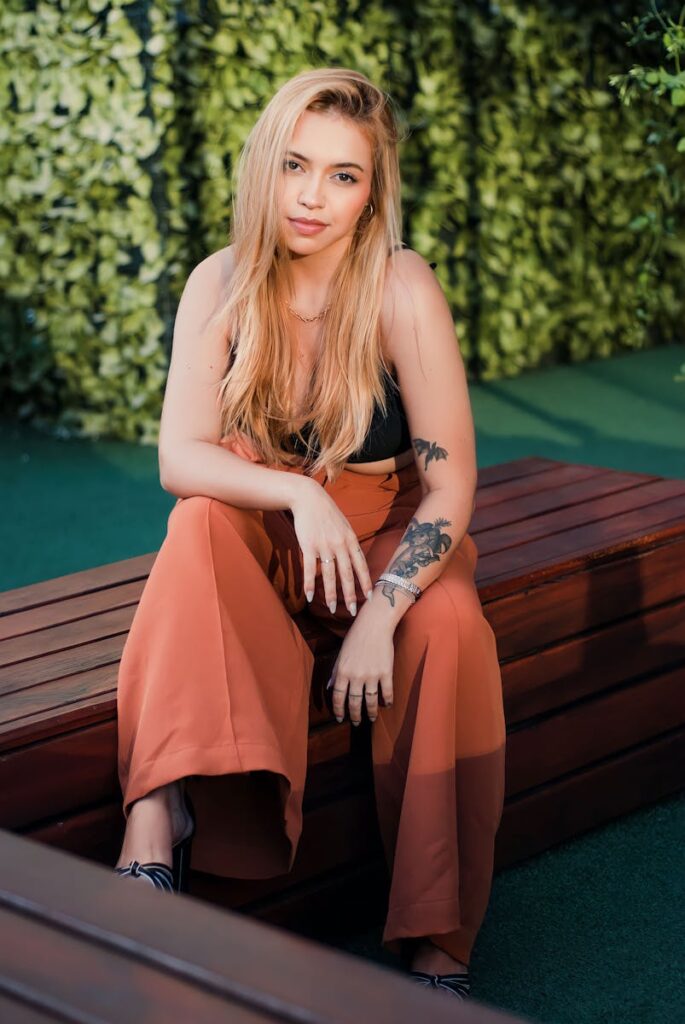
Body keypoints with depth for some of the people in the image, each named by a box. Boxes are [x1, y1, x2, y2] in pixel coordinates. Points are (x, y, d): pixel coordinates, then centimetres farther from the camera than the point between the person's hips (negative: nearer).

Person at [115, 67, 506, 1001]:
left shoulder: (401, 293, -19)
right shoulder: (221, 285, -11)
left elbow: (450, 483, -18)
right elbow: (180, 458, -15)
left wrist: (380, 616, -30)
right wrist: (300, 495, -33)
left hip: (386, 533, -2)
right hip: (261, 535, 2)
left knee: (451, 626, -32)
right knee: (201, 521, -30)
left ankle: (437, 947, -24)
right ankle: (157, 818, -38)